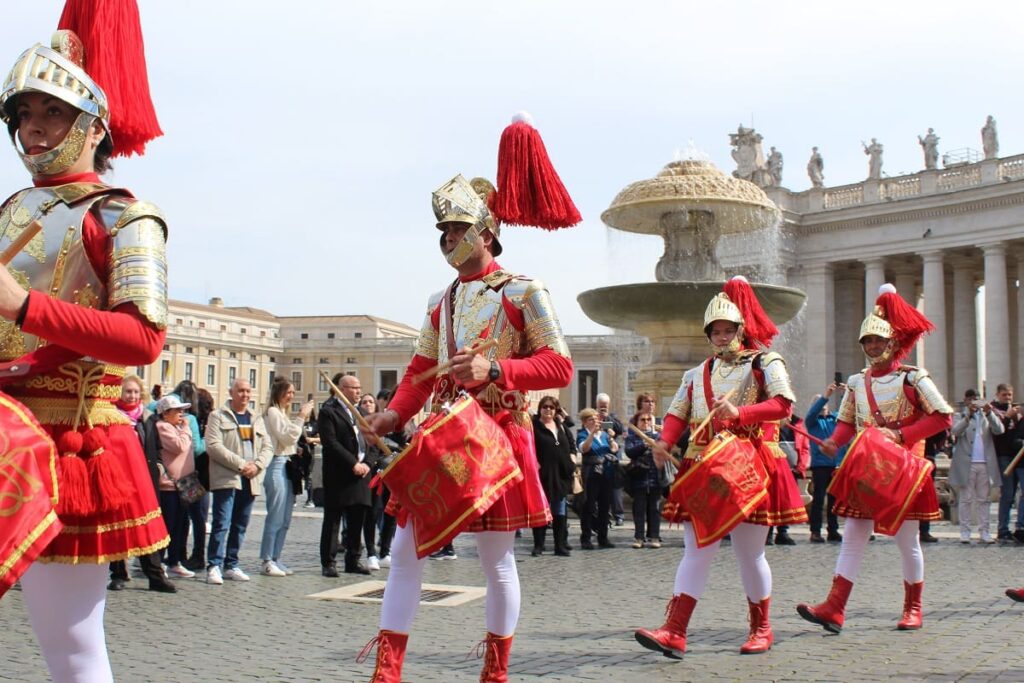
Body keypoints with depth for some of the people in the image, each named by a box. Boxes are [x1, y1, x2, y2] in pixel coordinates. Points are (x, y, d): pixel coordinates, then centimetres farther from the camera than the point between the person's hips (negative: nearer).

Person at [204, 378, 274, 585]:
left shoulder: (256, 418, 19)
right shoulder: (217, 416, 2)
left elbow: (268, 447, 13)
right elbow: (213, 446, -10)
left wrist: (257, 465, -7)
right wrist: (240, 464, -15)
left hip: (250, 480, 6)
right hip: (226, 479, -5)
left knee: (240, 526, 9)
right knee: (222, 523, -11)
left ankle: (231, 566, 16)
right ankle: (214, 566, -8)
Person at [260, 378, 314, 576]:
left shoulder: (283, 413, 20)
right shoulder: (273, 412, -7)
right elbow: (287, 437, -14)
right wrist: (300, 417, -11)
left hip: (287, 466, 10)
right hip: (277, 465, -10)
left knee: (285, 520, 9)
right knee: (275, 518, -8)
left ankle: (275, 559, 14)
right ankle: (267, 561, -3)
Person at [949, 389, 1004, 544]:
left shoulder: (986, 415, 13)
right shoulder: (960, 416, 6)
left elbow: (999, 430, -3)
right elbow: (956, 431, -13)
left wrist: (989, 414, -17)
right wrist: (968, 415, -24)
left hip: (985, 464, 3)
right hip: (966, 464, -3)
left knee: (983, 499, 6)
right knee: (966, 499, 1)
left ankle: (984, 531, 9)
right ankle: (965, 531, 3)